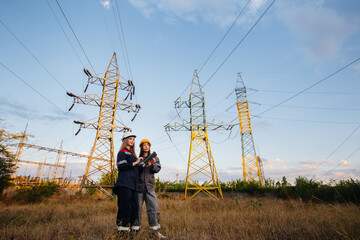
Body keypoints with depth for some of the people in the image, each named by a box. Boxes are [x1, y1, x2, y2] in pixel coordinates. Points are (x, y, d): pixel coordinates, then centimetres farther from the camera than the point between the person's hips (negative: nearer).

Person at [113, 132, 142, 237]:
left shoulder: (131, 154, 25)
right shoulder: (122, 152, 0)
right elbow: (121, 166, -14)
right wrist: (135, 163, -13)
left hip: (132, 185, 8)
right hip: (124, 184, -8)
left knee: (134, 207, 5)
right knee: (125, 207, -7)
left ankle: (128, 228, 14)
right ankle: (121, 230, 2)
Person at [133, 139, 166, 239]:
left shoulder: (155, 158, 11)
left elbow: (157, 169, -2)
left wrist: (153, 164, -24)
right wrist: (144, 165, -24)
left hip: (149, 186, 1)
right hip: (138, 186, -1)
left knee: (154, 207, -6)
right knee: (137, 208, 4)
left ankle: (156, 231, 1)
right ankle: (136, 229, 19)